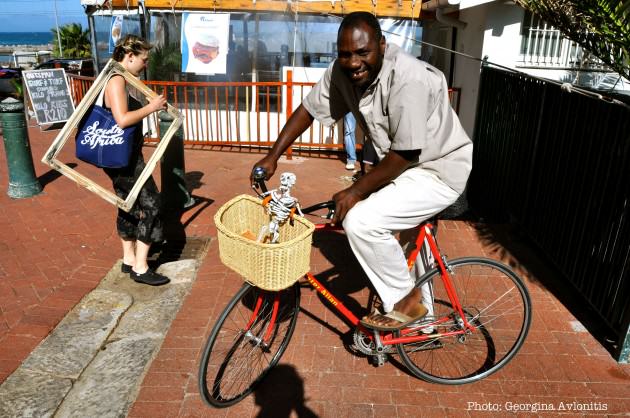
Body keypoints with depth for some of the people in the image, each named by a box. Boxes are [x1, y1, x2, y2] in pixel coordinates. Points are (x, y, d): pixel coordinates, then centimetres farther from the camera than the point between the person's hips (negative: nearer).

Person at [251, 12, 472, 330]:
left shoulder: (409, 80, -30)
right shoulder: (342, 72, -9)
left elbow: (404, 155, -27)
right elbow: (307, 110, 2)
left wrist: (356, 191, -21)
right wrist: (272, 157, 0)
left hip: (438, 170, -8)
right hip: (401, 166, 8)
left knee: (361, 221, -23)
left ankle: (405, 300, -2)